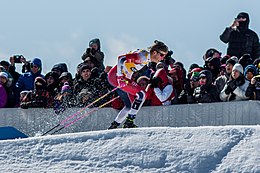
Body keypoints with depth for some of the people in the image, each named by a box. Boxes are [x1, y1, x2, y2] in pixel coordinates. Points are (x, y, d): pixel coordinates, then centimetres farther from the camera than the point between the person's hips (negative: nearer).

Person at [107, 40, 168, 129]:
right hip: (115, 75, -11)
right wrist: (120, 77, -28)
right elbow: (122, 58, -26)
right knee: (142, 94, -18)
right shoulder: (143, 56, -19)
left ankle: (113, 126, 21)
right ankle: (129, 122, -16)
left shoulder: (147, 59, 11)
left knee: (129, 106, 15)